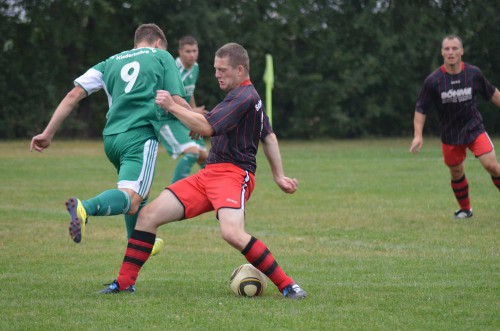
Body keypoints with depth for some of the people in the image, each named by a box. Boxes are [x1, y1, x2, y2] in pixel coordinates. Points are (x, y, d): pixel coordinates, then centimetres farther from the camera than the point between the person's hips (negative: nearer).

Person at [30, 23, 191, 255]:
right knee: (130, 200, -21)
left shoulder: (110, 62, 22)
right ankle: (85, 207, -48)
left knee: (140, 192, 30)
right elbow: (177, 102, 3)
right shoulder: (162, 57, 12)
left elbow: (74, 95, 12)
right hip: (141, 135, -6)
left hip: (111, 138, 6)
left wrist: (48, 133, 13)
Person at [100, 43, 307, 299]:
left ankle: (287, 285, -23)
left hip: (233, 173, -10)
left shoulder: (244, 97, -12)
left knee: (232, 233, -34)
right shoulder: (249, 96, 21)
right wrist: (279, 175, 26)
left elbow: (207, 128, -21)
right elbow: (269, 137, 26)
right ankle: (125, 282, 9)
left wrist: (171, 106, -11)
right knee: (148, 215, 2)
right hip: (209, 174, 10)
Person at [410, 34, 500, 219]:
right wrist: (418, 135, -13)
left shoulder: (474, 74, -8)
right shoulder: (433, 81, -13)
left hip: (474, 128, 0)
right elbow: (421, 109, -5)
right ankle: (465, 209, 29)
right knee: (456, 172, 9)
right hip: (450, 133, 0)